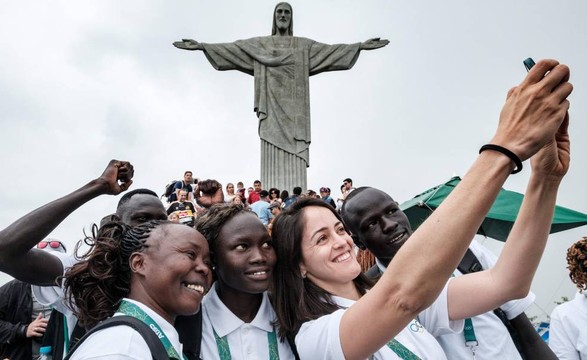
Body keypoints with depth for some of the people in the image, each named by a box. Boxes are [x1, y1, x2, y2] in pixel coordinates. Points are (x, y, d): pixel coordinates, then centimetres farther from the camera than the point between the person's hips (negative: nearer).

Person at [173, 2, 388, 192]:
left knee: (295, 157, -7)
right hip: (272, 106, 0)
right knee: (273, 156, -6)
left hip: (294, 108, 0)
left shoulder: (304, 45, 16)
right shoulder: (259, 44, 14)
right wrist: (201, 46, -4)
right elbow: (230, 48, 6)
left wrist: (361, 46, -3)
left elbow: (331, 50, 7)